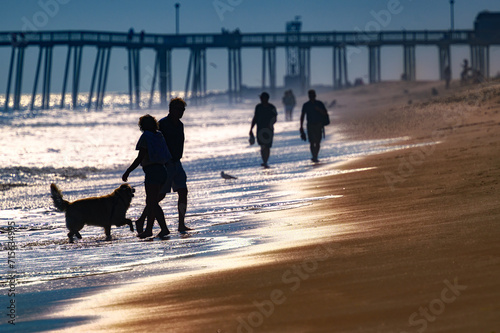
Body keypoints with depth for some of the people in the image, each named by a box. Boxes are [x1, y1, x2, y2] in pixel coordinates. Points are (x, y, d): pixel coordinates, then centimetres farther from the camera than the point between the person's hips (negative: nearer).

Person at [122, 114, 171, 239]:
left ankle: (164, 228, -16)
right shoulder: (159, 136, 13)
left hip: (152, 171, -9)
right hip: (162, 170, 9)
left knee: (152, 203, -8)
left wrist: (127, 172, -10)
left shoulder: (145, 137, -9)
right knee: (151, 202, 14)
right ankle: (148, 229, 17)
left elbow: (140, 158, -14)